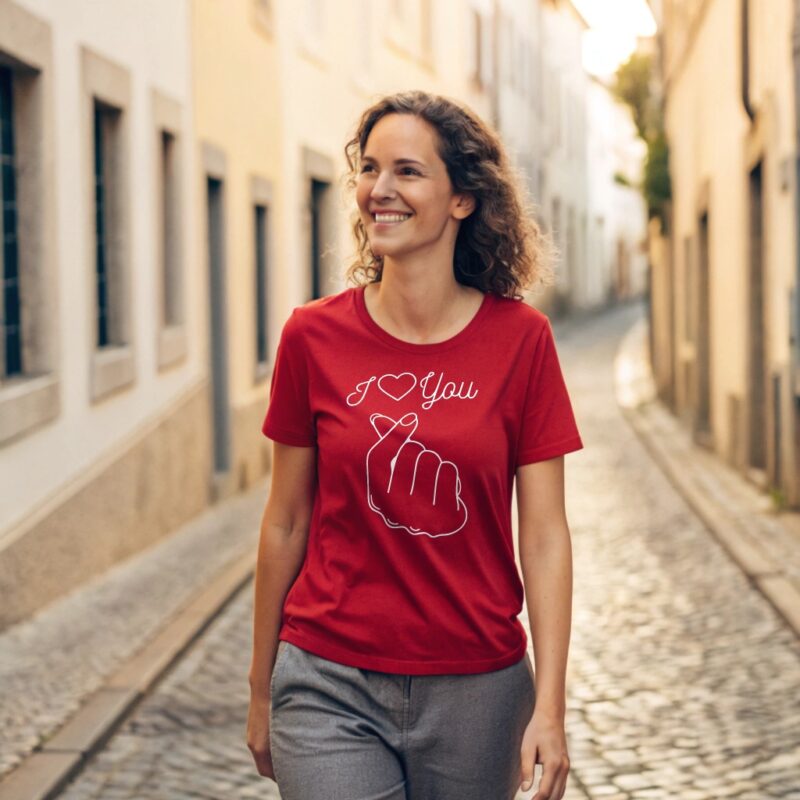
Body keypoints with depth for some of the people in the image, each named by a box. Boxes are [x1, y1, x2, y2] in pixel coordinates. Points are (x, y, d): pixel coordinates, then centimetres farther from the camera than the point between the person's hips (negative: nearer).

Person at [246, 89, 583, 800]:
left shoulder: (520, 338, -5)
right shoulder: (313, 337, -3)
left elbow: (544, 536, -4)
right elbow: (286, 523, 5)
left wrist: (550, 707, -9)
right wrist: (261, 690, 11)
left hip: (477, 689, 0)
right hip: (331, 687, 0)